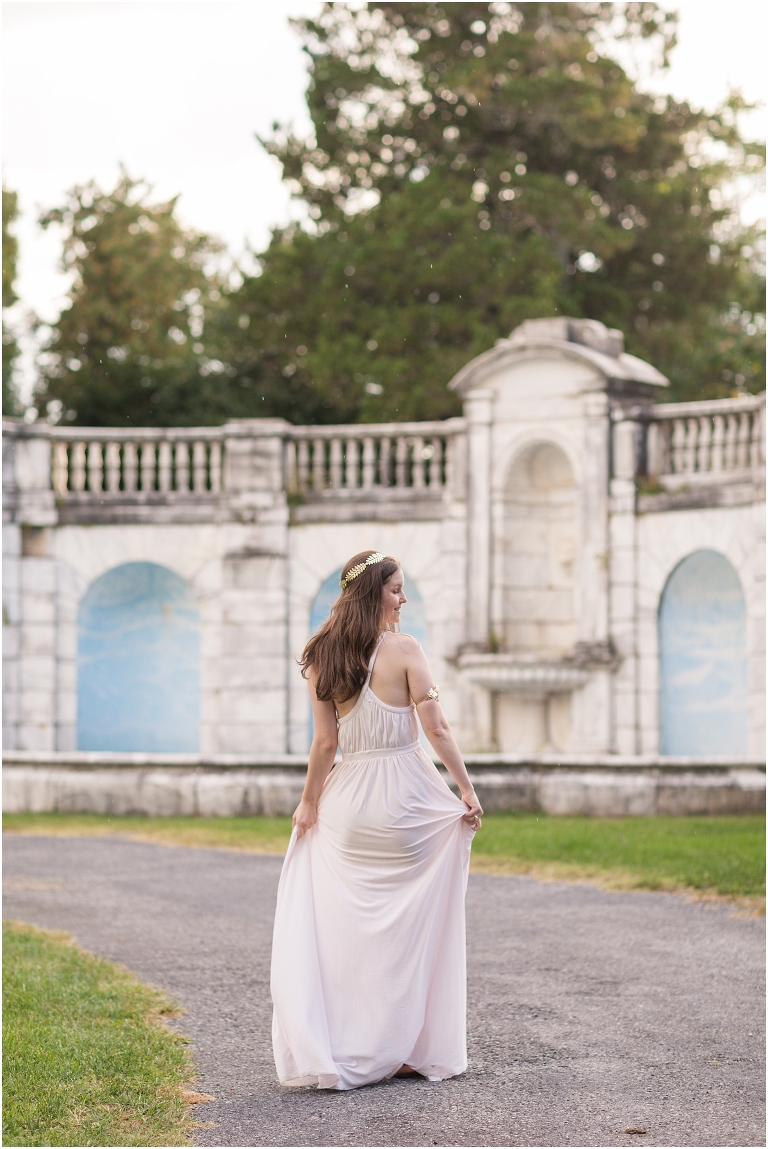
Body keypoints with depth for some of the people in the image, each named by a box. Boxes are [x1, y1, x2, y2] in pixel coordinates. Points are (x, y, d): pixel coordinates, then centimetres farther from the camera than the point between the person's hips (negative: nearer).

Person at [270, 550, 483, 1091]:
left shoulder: (320, 658, 3)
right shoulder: (404, 649, -8)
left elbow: (326, 742, 2)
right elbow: (437, 729, -10)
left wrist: (310, 803, 12)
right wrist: (467, 789, -5)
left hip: (349, 799, 4)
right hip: (407, 797, -4)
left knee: (352, 929, 7)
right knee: (413, 925, 7)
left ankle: (351, 1051, 8)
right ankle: (416, 1048, 12)